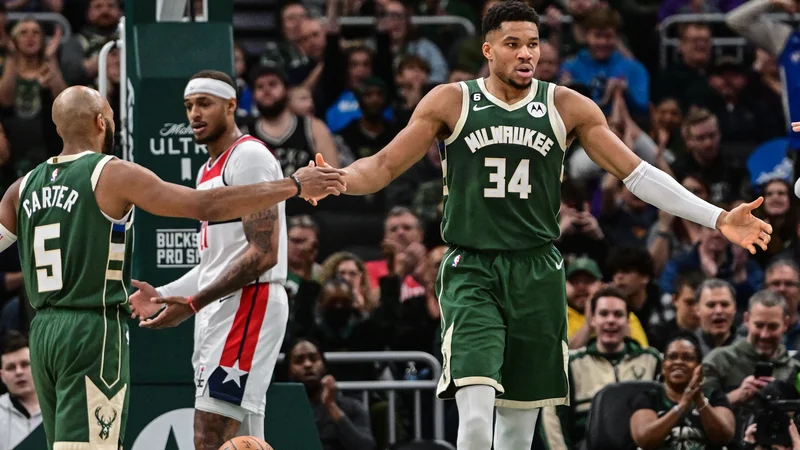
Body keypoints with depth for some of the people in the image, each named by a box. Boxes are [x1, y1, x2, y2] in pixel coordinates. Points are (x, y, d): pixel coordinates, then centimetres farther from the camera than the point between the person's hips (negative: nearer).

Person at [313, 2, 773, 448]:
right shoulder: (451, 102, 0)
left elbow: (636, 172, 4)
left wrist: (719, 218, -4)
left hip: (537, 275, 2)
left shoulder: (567, 107, 3)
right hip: (471, 273, -2)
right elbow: (384, 166, 3)